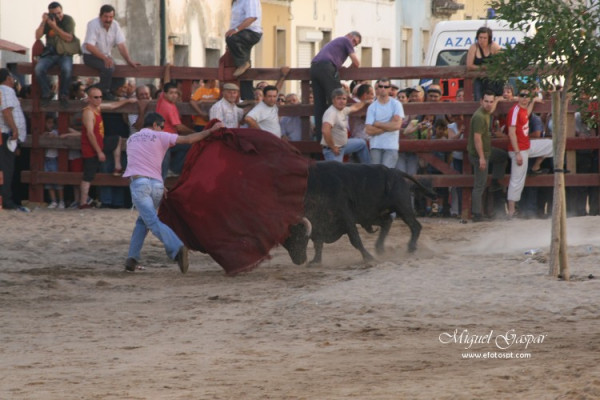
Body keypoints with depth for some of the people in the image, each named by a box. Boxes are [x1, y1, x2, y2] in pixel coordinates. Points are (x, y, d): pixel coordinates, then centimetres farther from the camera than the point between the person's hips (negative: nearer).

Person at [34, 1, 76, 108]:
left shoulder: (68, 20, -4)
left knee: (66, 69, -35)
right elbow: (37, 37, -5)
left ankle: (63, 95, -11)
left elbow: (69, 38, -16)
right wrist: (43, 22, -15)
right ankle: (47, 94, -4)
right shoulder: (47, 20, 4)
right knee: (38, 69, -26)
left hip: (64, 53, -3)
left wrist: (55, 27, -22)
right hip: (50, 53, 3)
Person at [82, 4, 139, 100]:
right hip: (90, 56, -6)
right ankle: (104, 93, -14)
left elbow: (121, 45, -4)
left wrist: (129, 61, -18)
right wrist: (105, 59, -36)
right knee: (108, 68, -33)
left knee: (120, 79, -9)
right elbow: (89, 46, -28)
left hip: (105, 56, 6)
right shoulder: (93, 25, -20)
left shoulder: (115, 25, -3)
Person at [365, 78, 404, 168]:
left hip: (391, 146, -2)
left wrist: (377, 124, -4)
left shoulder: (396, 104, 3)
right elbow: (369, 130, -4)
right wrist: (389, 126, -6)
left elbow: (397, 125, -9)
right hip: (376, 146, 2)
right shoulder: (372, 107, 5)